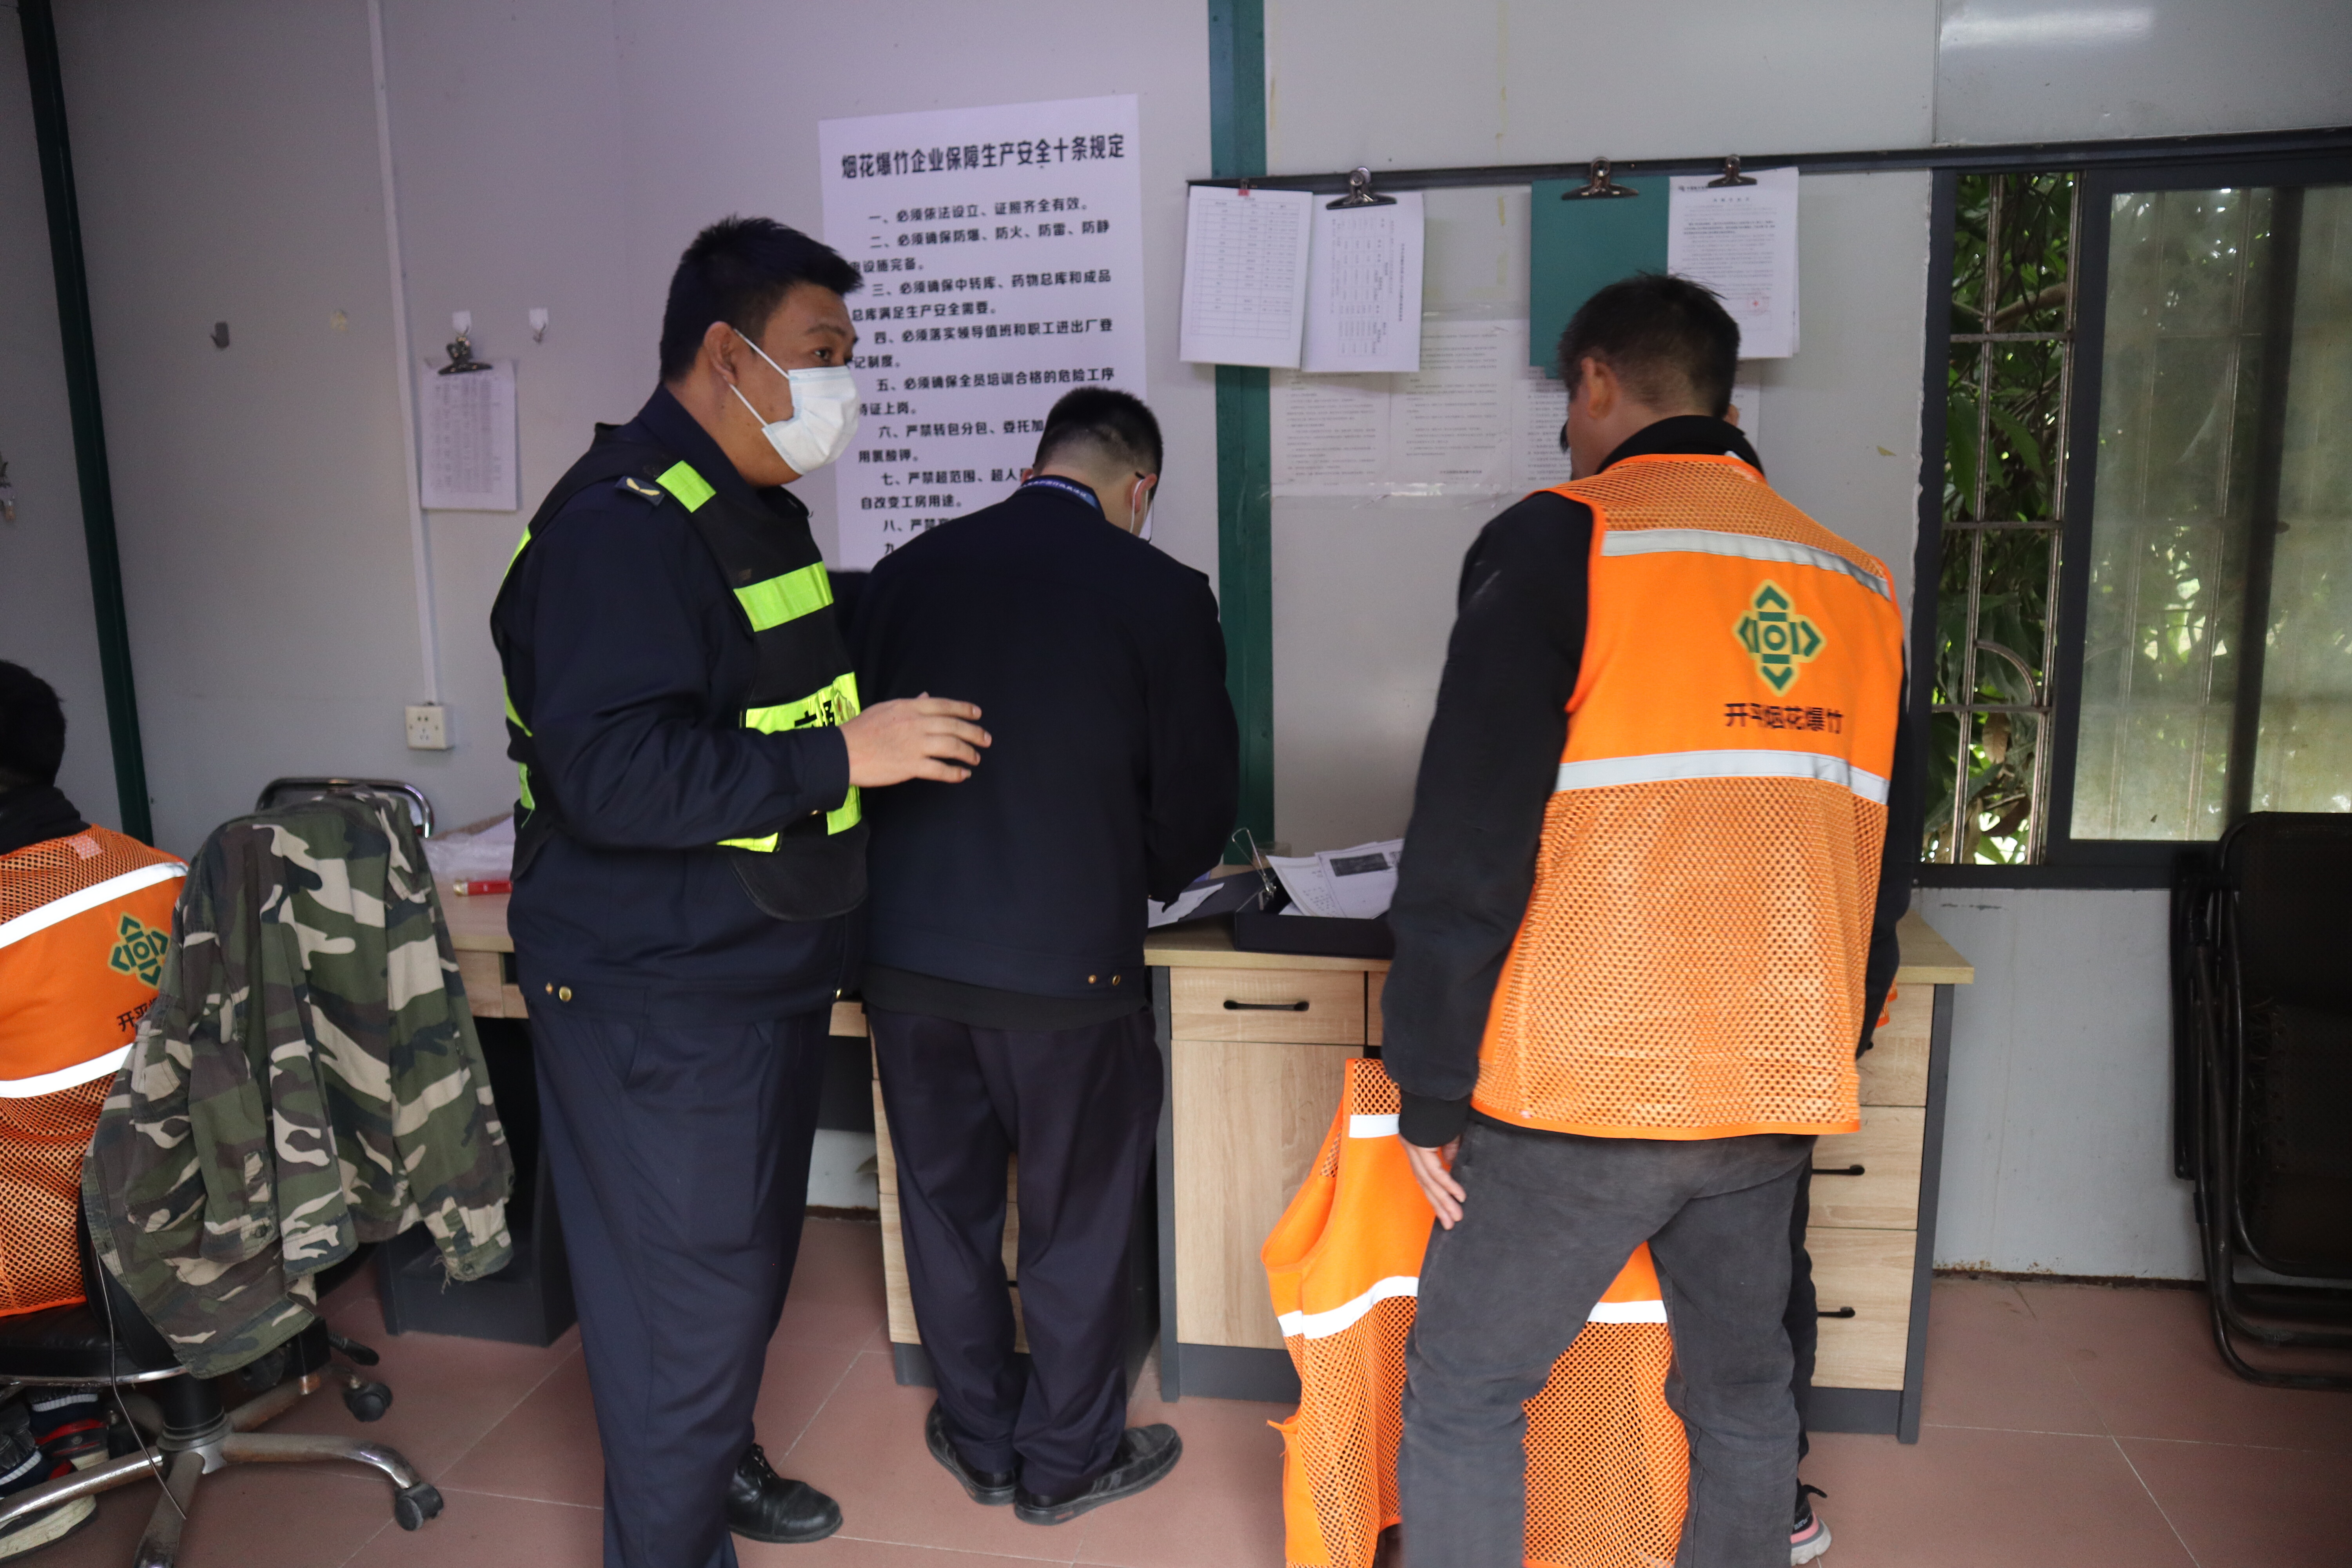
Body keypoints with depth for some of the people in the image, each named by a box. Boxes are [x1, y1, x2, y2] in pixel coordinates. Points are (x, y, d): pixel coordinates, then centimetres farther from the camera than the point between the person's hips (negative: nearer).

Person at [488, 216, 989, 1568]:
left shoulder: (757, 507, 13)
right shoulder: (621, 526, -20)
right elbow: (615, 773, -31)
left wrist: (886, 730, 18)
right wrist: (843, 756, -28)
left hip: (762, 973, 10)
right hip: (657, 999, -10)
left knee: (753, 1250, 23)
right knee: (690, 1286, 2)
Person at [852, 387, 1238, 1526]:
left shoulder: (907, 571, 2)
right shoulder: (1161, 596, -9)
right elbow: (1197, 803, -4)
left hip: (904, 950, 4)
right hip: (1066, 961, -3)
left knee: (946, 1206, 19)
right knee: (1076, 1221, 15)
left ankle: (982, 1443, 36)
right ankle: (1069, 1461, 32)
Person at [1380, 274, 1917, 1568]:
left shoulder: (1560, 546, -9)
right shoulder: (1857, 585, 10)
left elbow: (1465, 846, -14)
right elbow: (1882, 864, 15)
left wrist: (1429, 1091, -7)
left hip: (1579, 1088, -6)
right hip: (1774, 1093, 6)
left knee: (1461, 1396, 9)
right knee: (1742, 1395, 21)